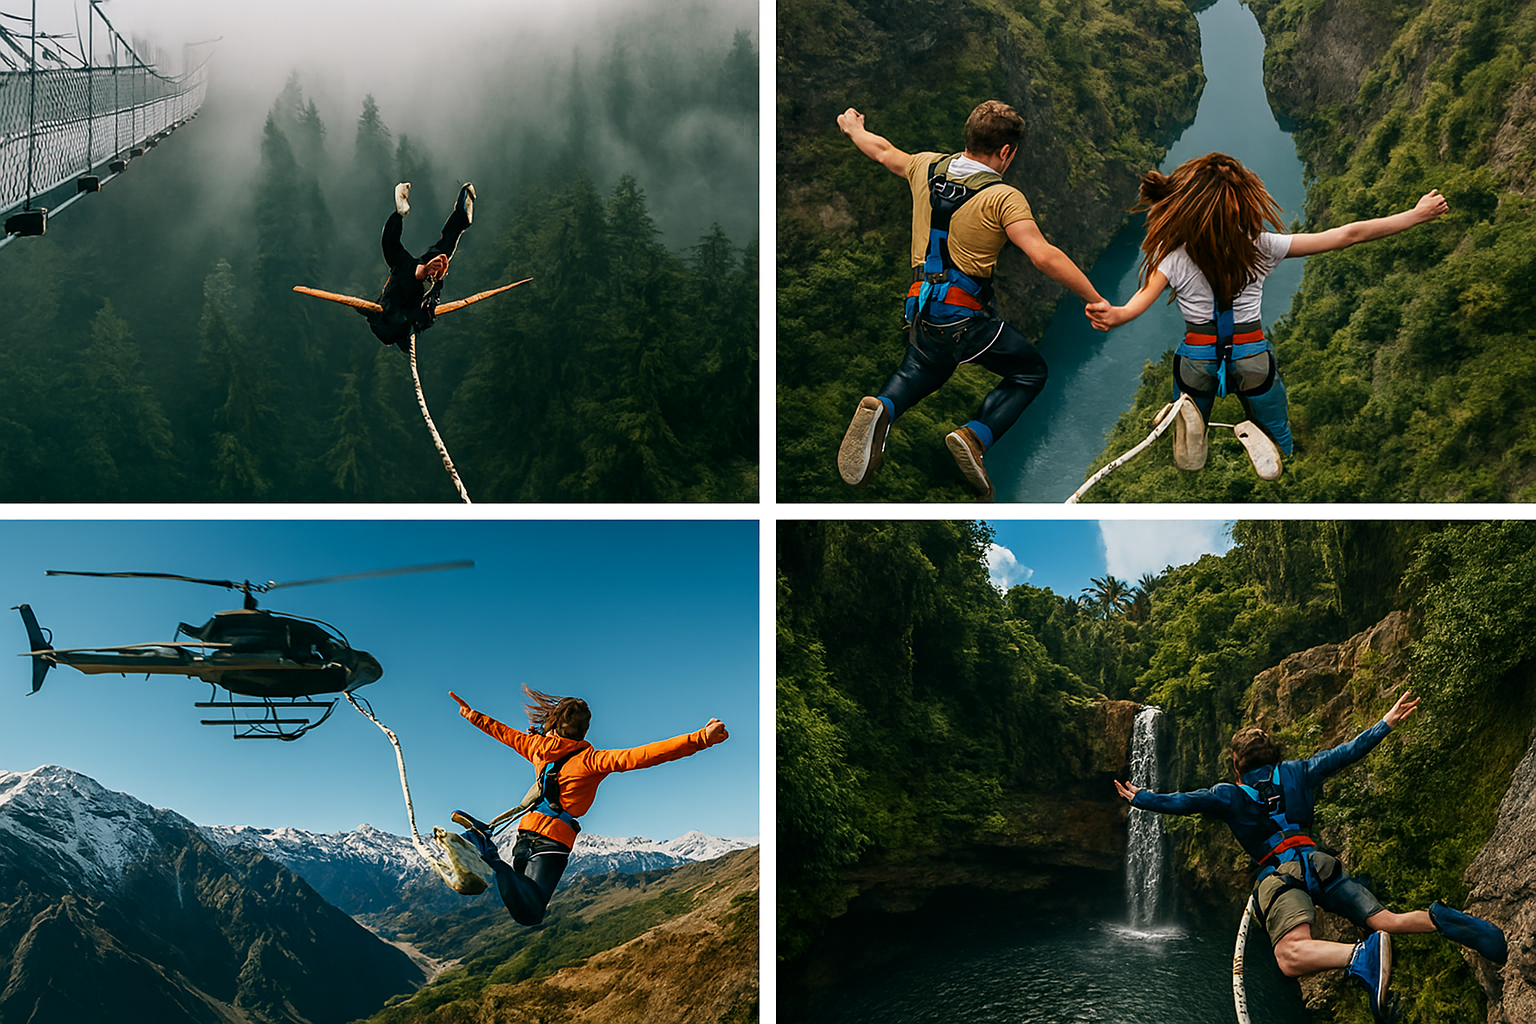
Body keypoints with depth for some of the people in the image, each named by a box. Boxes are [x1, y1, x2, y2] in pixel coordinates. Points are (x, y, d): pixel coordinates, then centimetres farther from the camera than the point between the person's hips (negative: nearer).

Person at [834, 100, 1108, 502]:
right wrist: (1097, 302, -20)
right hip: (965, 317, -6)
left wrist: (854, 129, 47)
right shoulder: (1003, 197, -14)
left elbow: (884, 152, 25)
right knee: (1030, 371, 15)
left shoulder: (928, 168, 4)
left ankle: (881, 408, 0)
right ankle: (975, 437, -8)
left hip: (920, 307, 6)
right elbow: (1044, 257, -23)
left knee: (921, 370, 34)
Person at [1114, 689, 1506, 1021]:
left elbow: (1180, 802, 17)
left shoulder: (1229, 794, 16)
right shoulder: (1297, 772, 24)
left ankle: (1364, 956, -56)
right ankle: (1443, 921, -33)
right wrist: (1387, 723, 35)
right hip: (1320, 861, 5)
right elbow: (1345, 753, 26)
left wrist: (1139, 798, 32)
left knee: (1292, 956, -28)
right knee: (1386, 920, 0)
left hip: (1278, 874, -5)